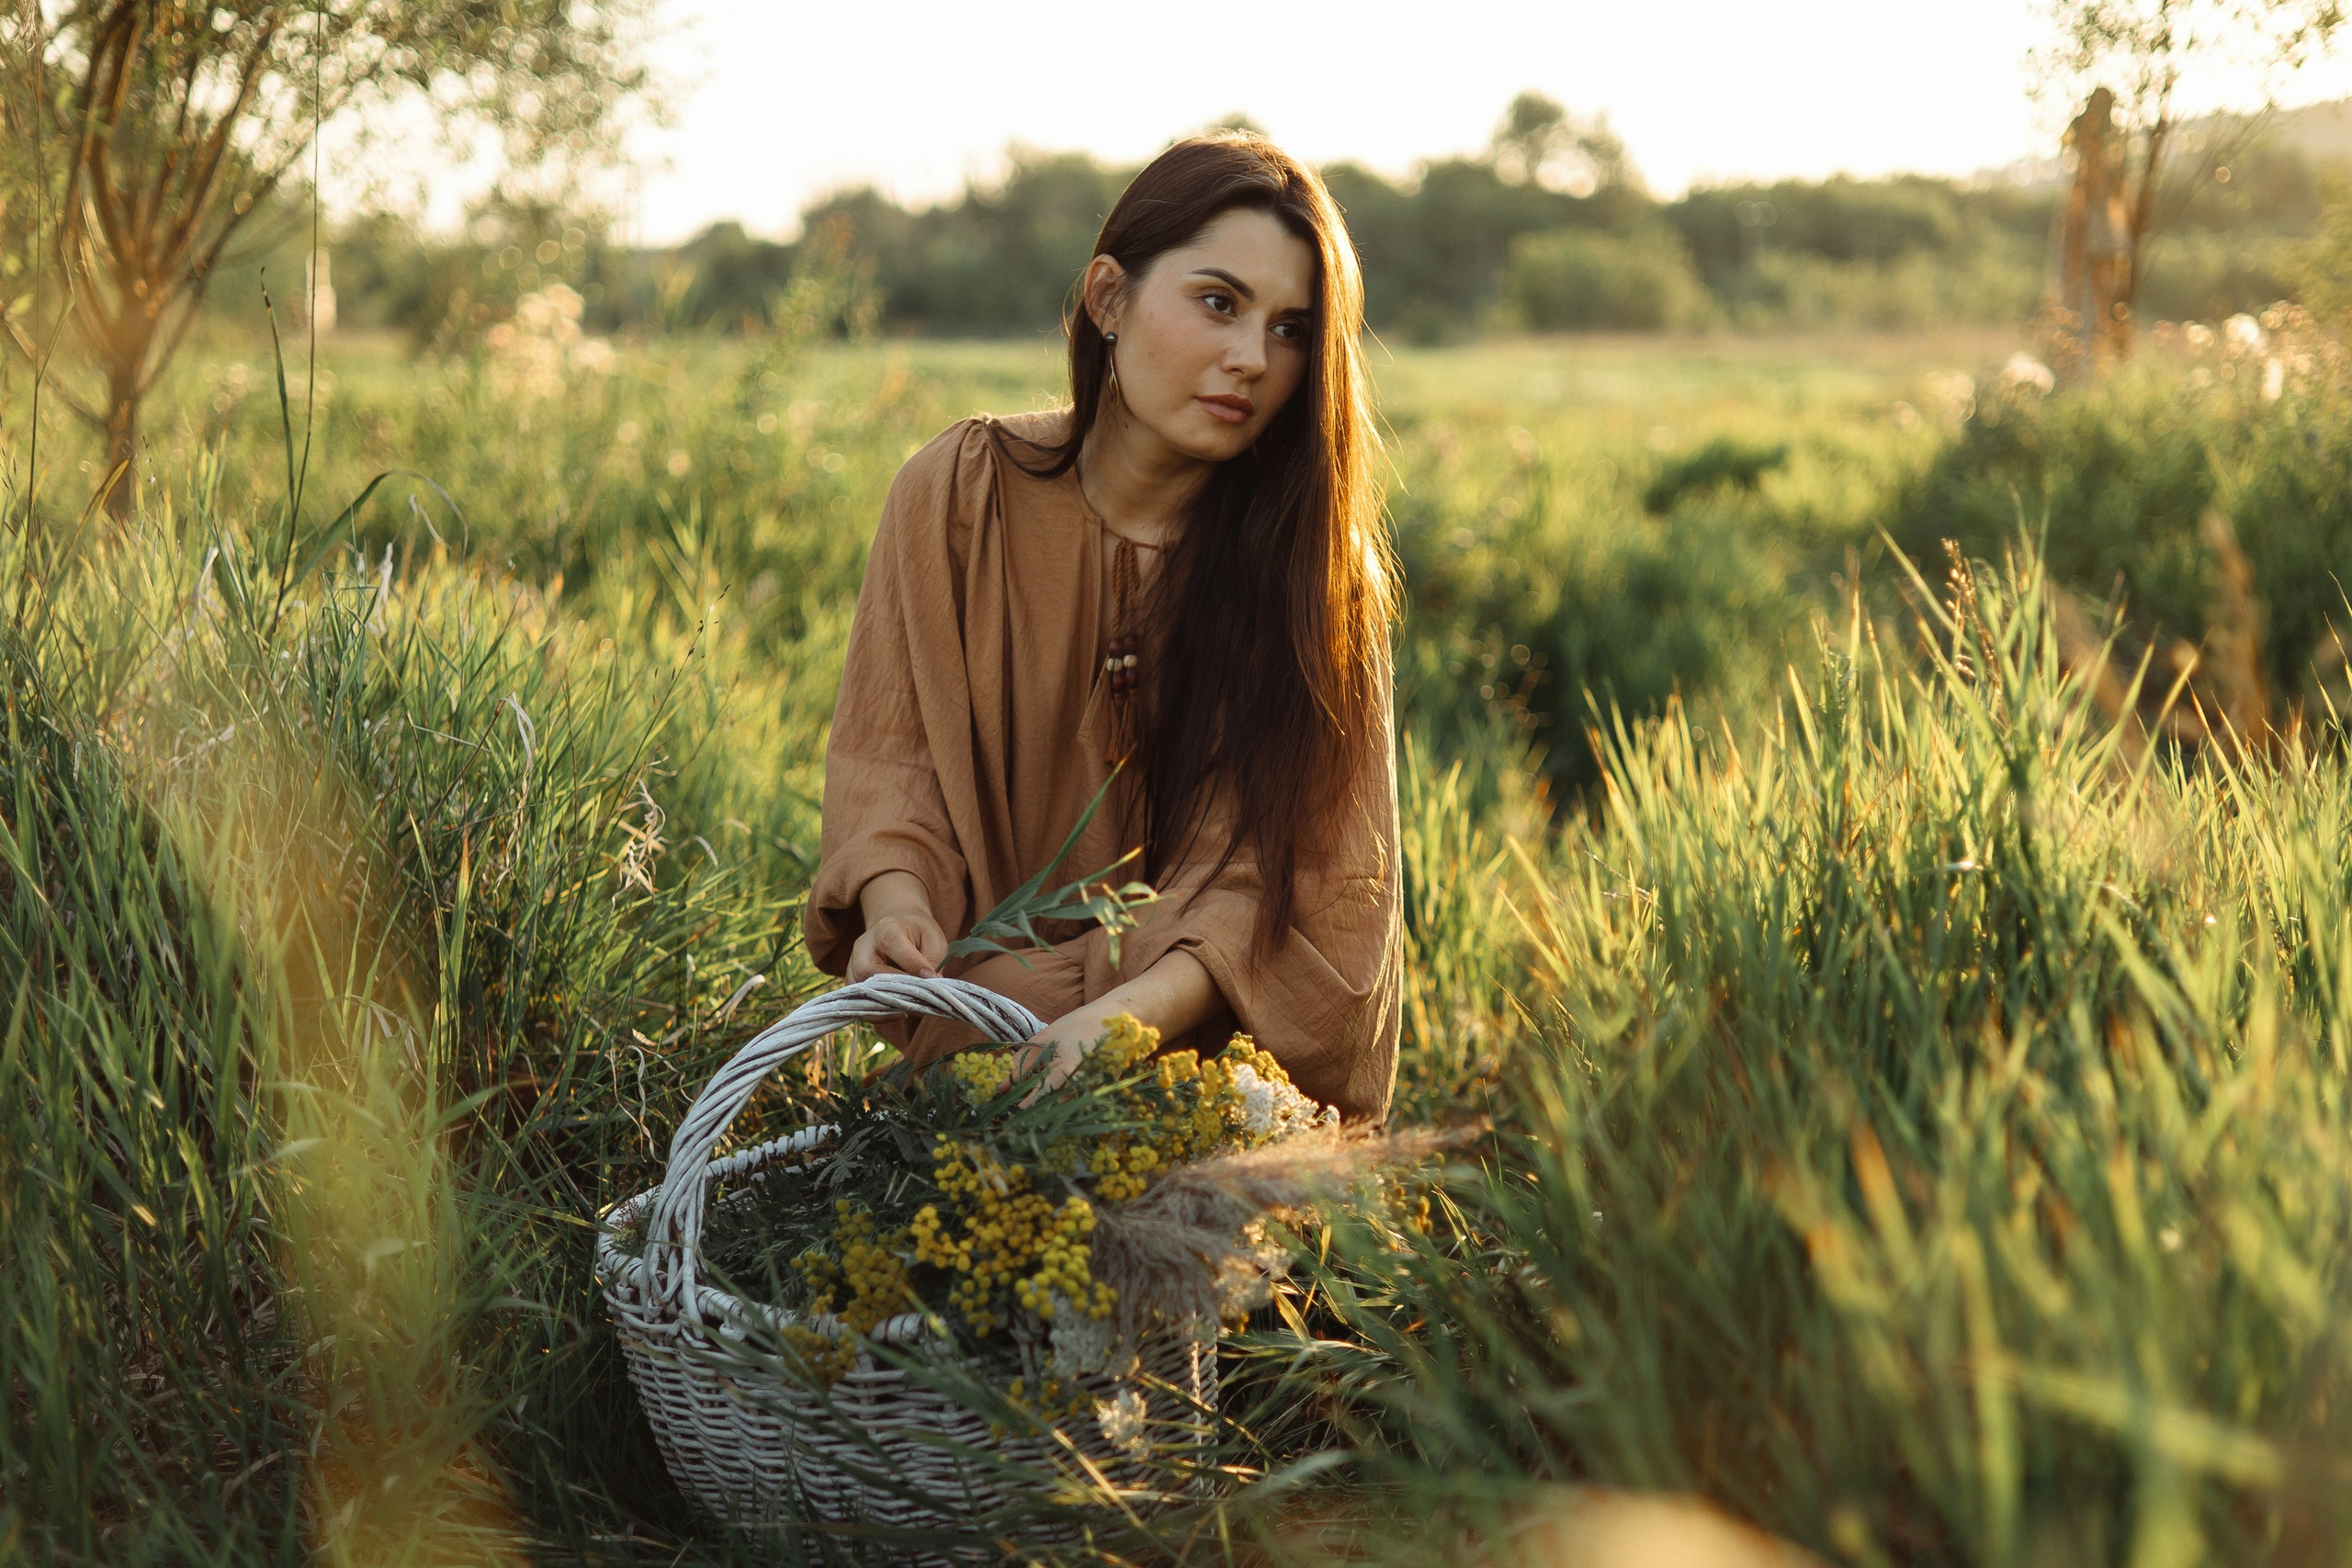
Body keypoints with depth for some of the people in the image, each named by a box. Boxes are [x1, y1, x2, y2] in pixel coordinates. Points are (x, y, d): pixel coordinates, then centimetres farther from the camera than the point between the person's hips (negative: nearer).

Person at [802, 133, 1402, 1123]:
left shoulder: (1317, 559, -5)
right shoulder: (957, 495, -2)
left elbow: (1304, 873, -11)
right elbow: (890, 764, 3)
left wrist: (1133, 1014, -29)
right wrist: (898, 908, -20)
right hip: (978, 1049, 2)